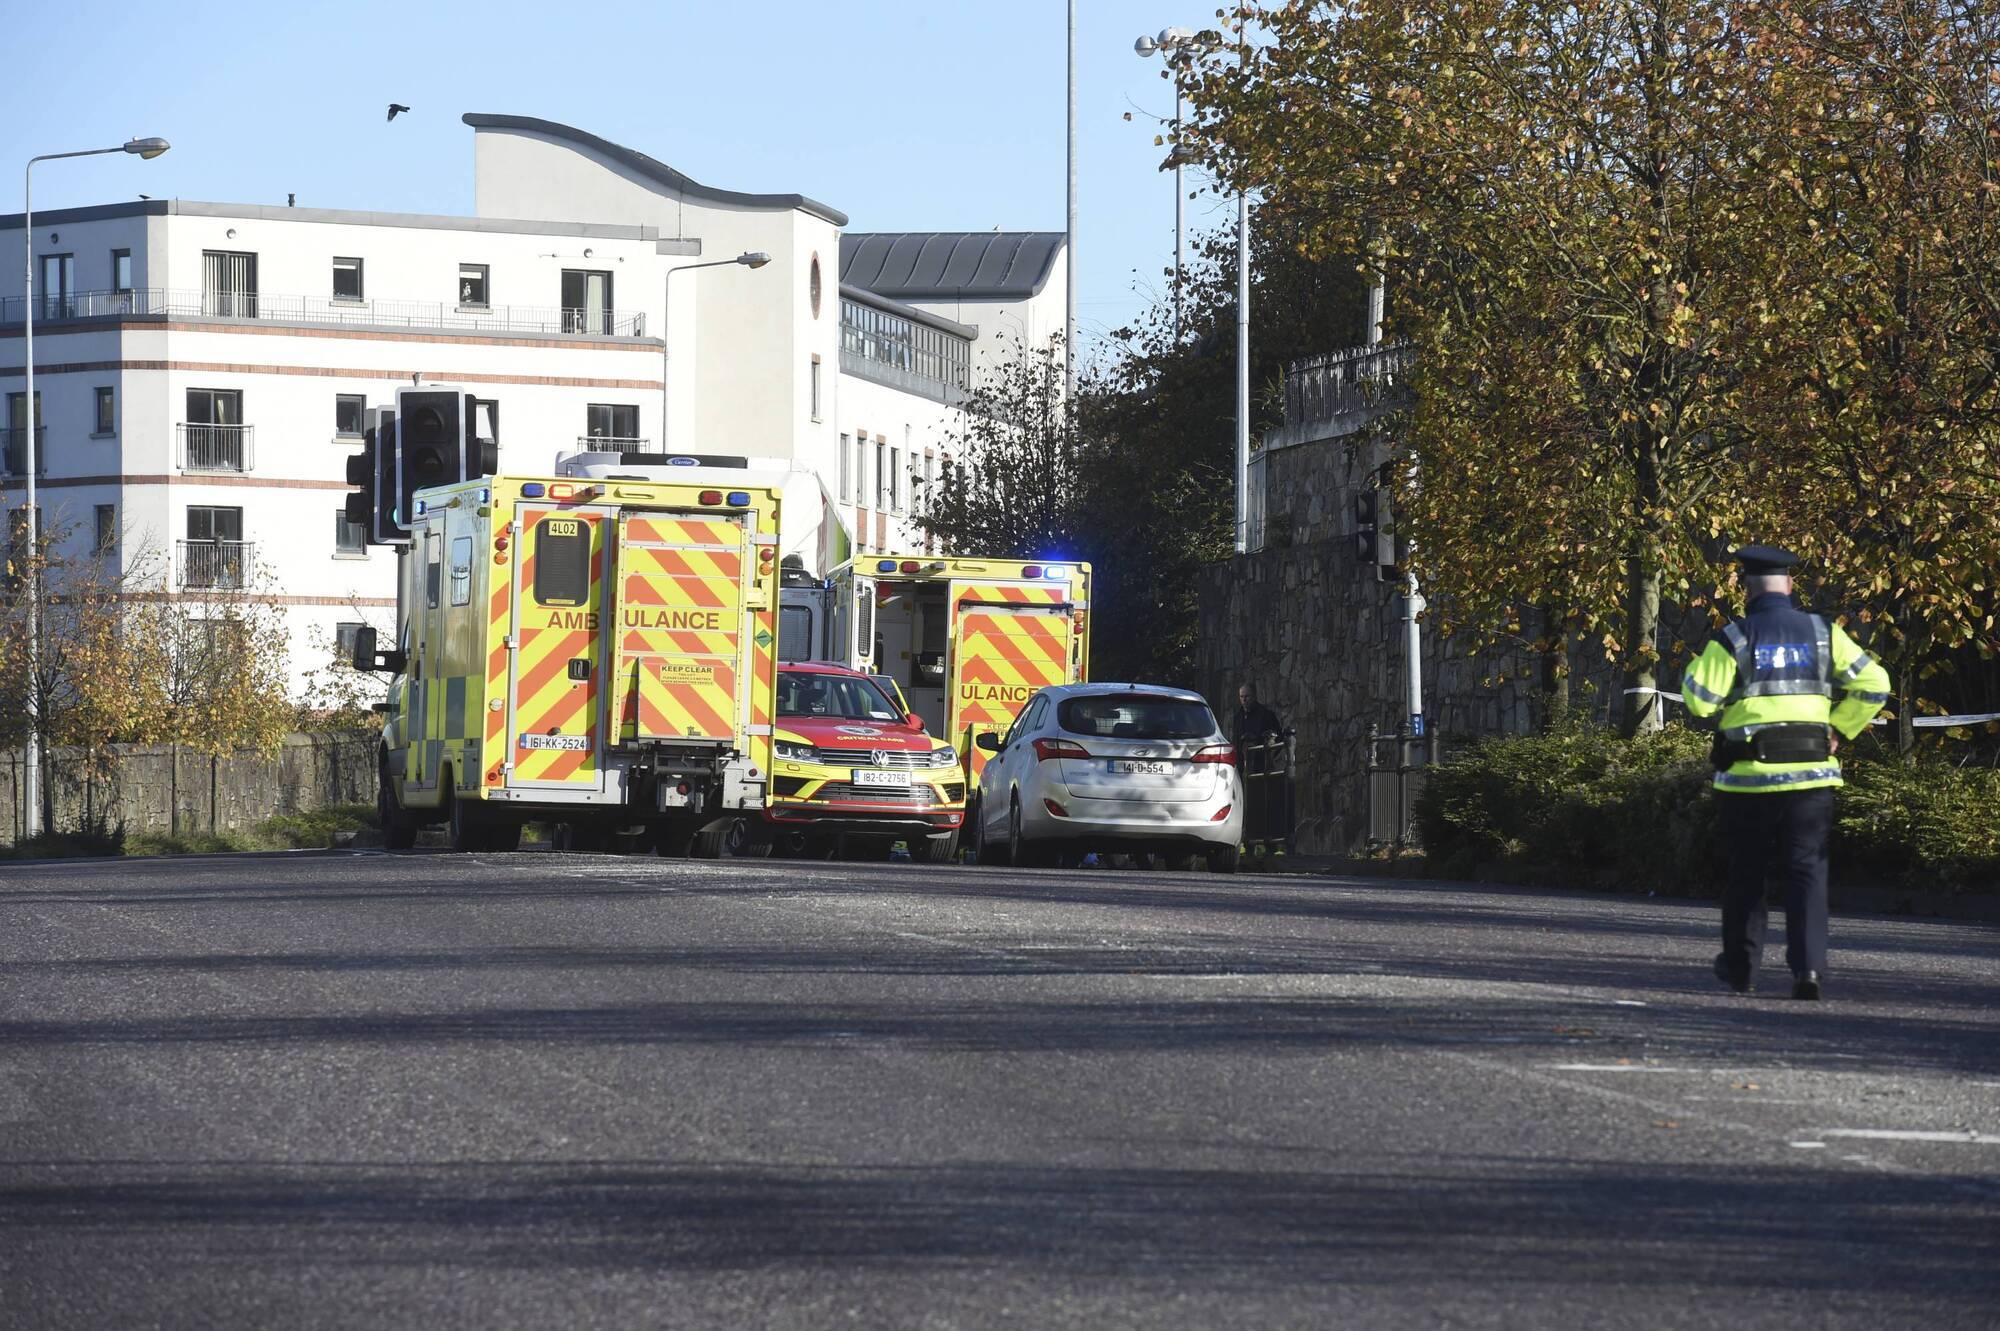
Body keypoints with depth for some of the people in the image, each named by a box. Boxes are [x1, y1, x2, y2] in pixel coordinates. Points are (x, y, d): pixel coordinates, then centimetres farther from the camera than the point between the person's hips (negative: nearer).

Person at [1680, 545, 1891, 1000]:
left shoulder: (1732, 640, -4)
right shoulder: (1822, 634, 4)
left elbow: (1699, 703, -8)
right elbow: (1873, 683, 0)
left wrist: (1694, 671, 12)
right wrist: (1838, 729, 9)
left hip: (1748, 775, -1)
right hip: (1811, 774, 1)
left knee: (1745, 873, 13)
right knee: (1807, 871, 0)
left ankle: (1740, 967, 23)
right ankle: (1808, 966, -15)